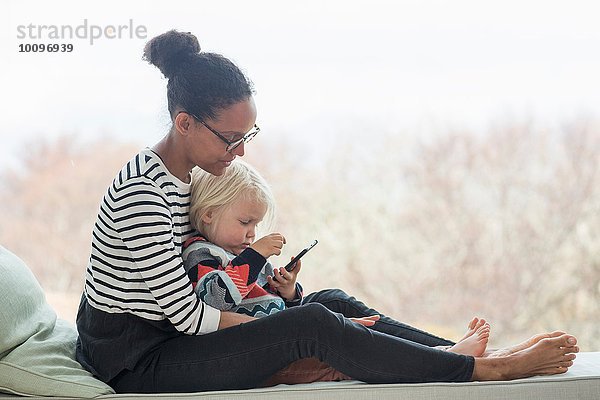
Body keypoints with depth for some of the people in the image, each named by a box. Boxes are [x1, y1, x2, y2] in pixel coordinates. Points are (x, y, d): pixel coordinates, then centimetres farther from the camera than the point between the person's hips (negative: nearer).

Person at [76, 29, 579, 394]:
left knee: (333, 302, -1)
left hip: (165, 334, 9)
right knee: (313, 324, -22)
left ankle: (474, 355, 1)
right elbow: (185, 313, -24)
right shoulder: (140, 192, -24)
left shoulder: (186, 175, 6)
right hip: (136, 364, -9)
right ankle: (486, 370, -16)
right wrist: (268, 322, -16)